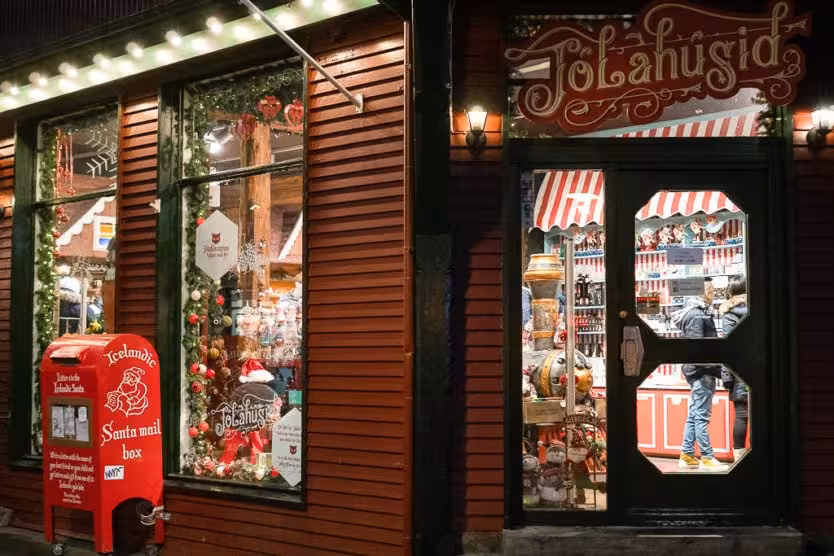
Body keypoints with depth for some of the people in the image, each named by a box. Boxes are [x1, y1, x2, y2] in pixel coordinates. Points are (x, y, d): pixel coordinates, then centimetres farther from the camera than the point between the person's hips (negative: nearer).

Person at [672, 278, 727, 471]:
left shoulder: (700, 312, 18)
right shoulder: (696, 315, -14)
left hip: (698, 371, 10)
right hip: (702, 371, -10)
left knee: (694, 416, 13)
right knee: (702, 416, -5)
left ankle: (687, 456, 18)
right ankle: (707, 458, -1)